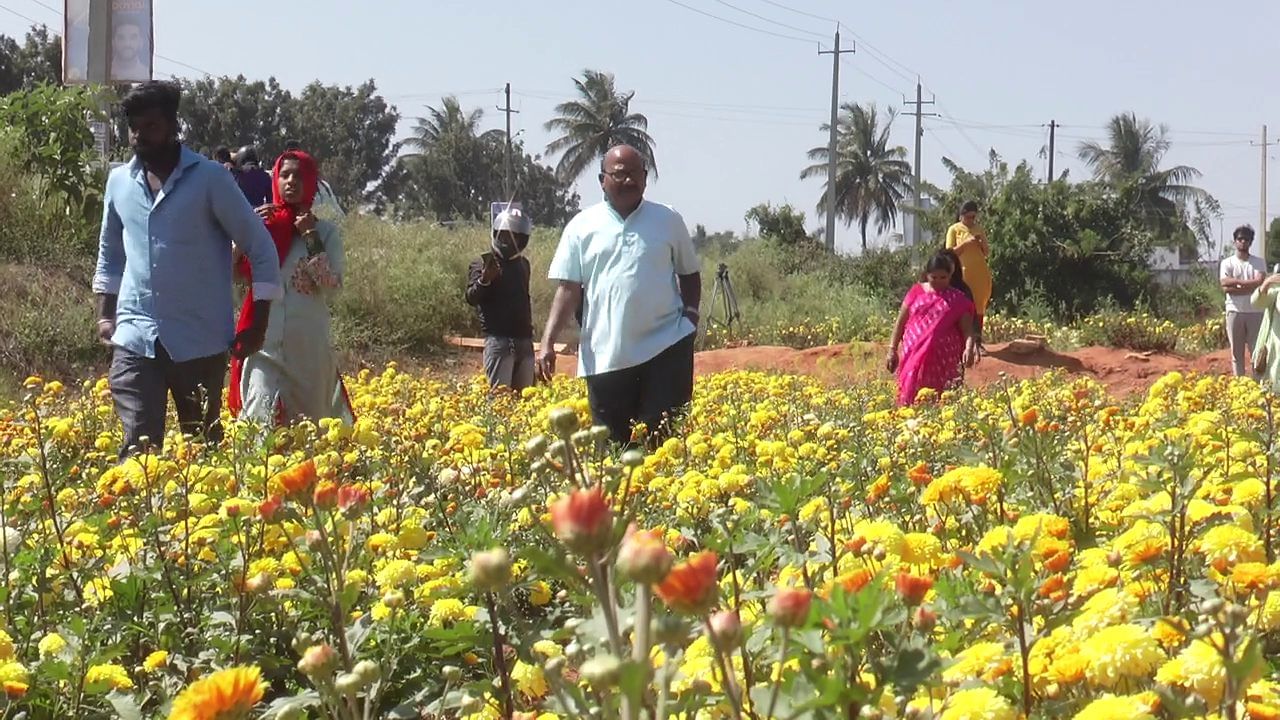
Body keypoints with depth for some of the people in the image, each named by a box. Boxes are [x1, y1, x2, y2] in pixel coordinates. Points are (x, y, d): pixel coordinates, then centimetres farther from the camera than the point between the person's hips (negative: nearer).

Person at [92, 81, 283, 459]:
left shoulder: (210, 178, -6)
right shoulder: (119, 181, 8)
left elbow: (260, 246, -2)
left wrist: (258, 322, -5)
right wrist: (105, 315, 14)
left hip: (200, 341, -2)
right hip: (135, 337, 2)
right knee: (139, 445, -9)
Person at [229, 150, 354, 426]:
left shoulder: (326, 230, 5)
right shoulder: (262, 224, 9)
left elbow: (332, 287, -6)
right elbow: (238, 271, -1)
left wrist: (312, 239, -9)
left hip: (310, 342, 0)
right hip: (266, 339, 0)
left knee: (309, 419, 6)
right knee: (263, 419, -12)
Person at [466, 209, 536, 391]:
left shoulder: (522, 264, 15)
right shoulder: (484, 263, -4)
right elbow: (472, 298, -18)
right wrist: (484, 280, -37)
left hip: (524, 340, 6)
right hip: (499, 339, -6)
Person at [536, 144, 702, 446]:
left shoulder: (668, 221, 7)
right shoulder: (582, 227, 5)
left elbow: (689, 274, 17)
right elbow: (568, 289, 3)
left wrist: (690, 312, -2)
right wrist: (548, 342, -7)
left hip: (666, 347, 0)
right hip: (605, 356, 0)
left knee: (665, 436, -2)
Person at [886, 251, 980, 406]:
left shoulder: (958, 299, 6)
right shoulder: (917, 292, 10)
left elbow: (967, 328, 0)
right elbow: (901, 322, 13)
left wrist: (969, 348, -19)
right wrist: (892, 350, 9)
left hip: (944, 359, -1)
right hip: (914, 356, 1)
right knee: (911, 395, -4)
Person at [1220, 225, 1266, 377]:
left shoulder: (1259, 262, 6)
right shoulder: (1227, 263, 4)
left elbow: (1259, 283, -10)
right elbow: (1225, 287, -9)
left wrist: (1236, 282, -11)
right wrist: (1249, 285, -11)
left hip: (1255, 312, 0)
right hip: (1235, 312, 0)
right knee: (1237, 351, 4)